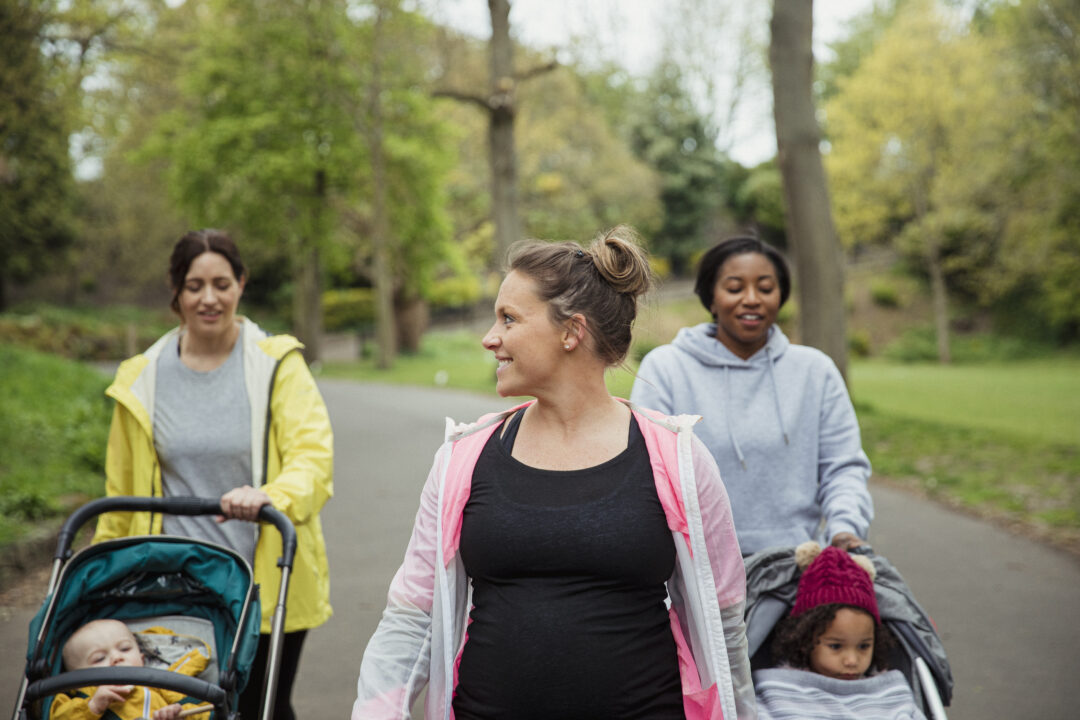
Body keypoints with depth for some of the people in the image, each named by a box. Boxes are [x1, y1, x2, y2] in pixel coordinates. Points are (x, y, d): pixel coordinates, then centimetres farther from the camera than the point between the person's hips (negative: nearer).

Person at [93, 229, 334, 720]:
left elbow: (313, 455, -11)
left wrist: (270, 496, -31)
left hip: (266, 587, -2)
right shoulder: (141, 379, 8)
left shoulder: (277, 363, -1)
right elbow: (121, 493, 16)